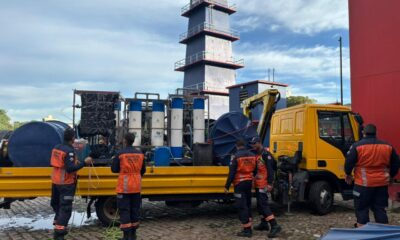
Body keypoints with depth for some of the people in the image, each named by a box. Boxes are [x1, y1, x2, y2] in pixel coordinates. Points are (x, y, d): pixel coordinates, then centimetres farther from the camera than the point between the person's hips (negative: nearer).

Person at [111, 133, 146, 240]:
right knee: (134, 210, 13)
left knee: (124, 210, 1)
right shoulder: (140, 154, 3)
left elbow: (114, 169, -6)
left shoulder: (120, 153, -11)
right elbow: (143, 170, 11)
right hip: (136, 186, 5)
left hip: (124, 186, -5)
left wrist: (114, 160, 13)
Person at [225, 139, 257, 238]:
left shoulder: (236, 156, -13)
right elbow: (255, 171, 13)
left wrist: (227, 186, -8)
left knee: (242, 206, -1)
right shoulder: (253, 155, 6)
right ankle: (248, 228, 23)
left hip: (239, 183, -7)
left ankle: (247, 230, 0)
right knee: (248, 204, 17)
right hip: (249, 182, 7)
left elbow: (232, 173, -14)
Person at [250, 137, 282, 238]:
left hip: (263, 184, -10)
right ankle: (264, 224, 27)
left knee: (263, 204, -13)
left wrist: (270, 183, -23)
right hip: (258, 184, 10)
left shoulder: (265, 154, -14)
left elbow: (270, 169, -19)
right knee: (259, 204, 15)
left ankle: (275, 226, -12)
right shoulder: (256, 154, 16)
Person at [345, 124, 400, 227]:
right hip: (382, 184, 4)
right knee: (380, 208, 14)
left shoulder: (357, 146, -8)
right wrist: (389, 176, 26)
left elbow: (349, 162, -8)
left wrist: (348, 175, 9)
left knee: (362, 208, 6)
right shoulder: (388, 146, 6)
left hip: (363, 184, -4)